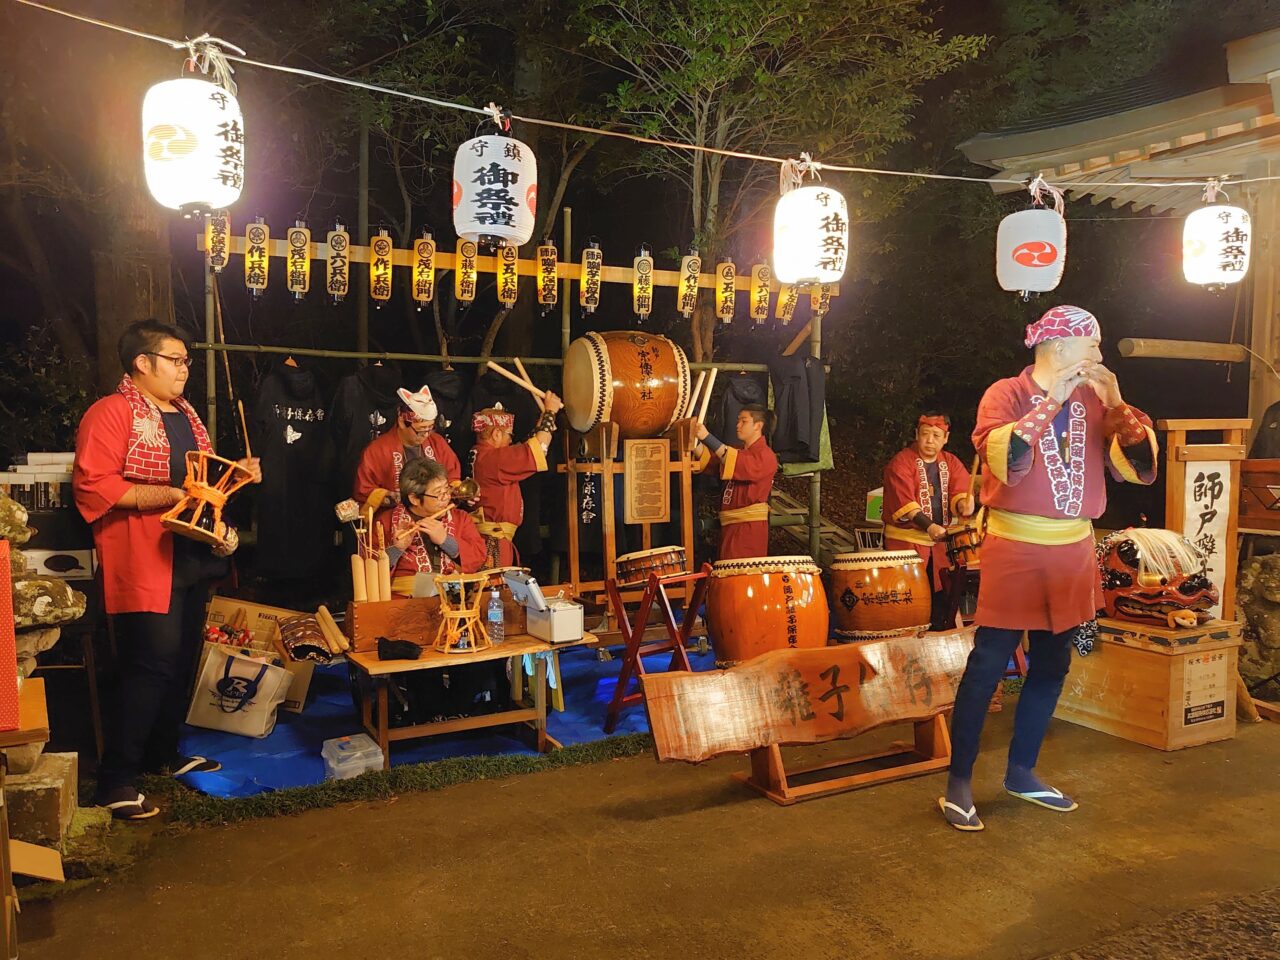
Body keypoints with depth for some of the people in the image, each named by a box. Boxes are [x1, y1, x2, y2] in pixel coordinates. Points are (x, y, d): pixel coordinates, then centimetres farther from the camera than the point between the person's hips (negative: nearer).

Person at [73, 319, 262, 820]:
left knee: (183, 662, 15)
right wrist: (174, 494, -23)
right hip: (146, 563, -9)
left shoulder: (185, 413, 18)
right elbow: (93, 485, -20)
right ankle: (115, 780, 2)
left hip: (194, 558, 9)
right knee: (152, 666, -9)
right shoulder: (112, 413, -10)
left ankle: (164, 753, 31)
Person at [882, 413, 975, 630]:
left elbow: (959, 492, -1)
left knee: (942, 595, 9)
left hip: (940, 539, 5)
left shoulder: (951, 463, 11)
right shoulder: (901, 462, -8)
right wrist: (929, 526, -29)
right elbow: (903, 502, -18)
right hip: (906, 540, -5)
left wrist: (963, 504, -26)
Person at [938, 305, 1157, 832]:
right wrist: (1050, 401, -24)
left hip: (1073, 550, 6)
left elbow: (1140, 469, -1)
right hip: (1015, 549, -6)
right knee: (988, 665, -4)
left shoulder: (1093, 402, 7)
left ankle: (1021, 770, 28)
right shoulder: (1006, 393, -8)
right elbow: (1004, 462, -25)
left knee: (1052, 666, 13)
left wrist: (1116, 405, -11)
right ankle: (958, 783, 5)